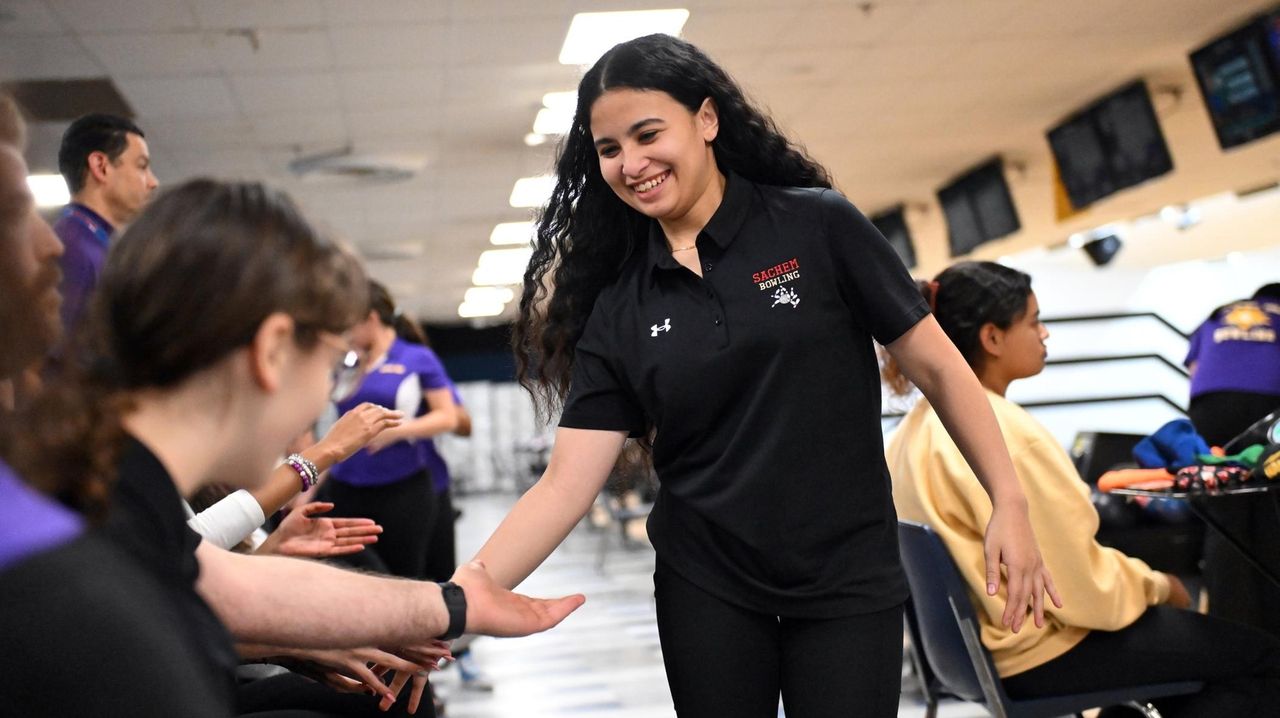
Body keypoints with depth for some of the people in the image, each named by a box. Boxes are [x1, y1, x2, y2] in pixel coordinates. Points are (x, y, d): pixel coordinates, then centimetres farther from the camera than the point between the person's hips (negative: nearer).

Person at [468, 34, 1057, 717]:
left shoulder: (819, 227, -8)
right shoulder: (616, 305, -2)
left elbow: (935, 365, -3)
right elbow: (563, 487, -7)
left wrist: (1009, 501, -7)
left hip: (849, 580, -2)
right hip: (705, 588, 2)